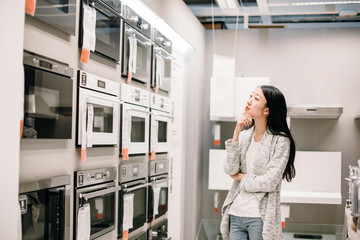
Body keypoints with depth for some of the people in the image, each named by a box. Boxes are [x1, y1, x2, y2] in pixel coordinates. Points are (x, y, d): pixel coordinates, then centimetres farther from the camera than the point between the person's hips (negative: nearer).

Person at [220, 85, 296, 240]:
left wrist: (241, 177, -2)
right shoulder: (244, 135, 6)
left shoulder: (280, 141, -9)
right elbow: (229, 170, -5)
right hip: (236, 214, 5)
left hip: (260, 217, -4)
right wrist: (236, 133, -10)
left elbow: (269, 182, -15)